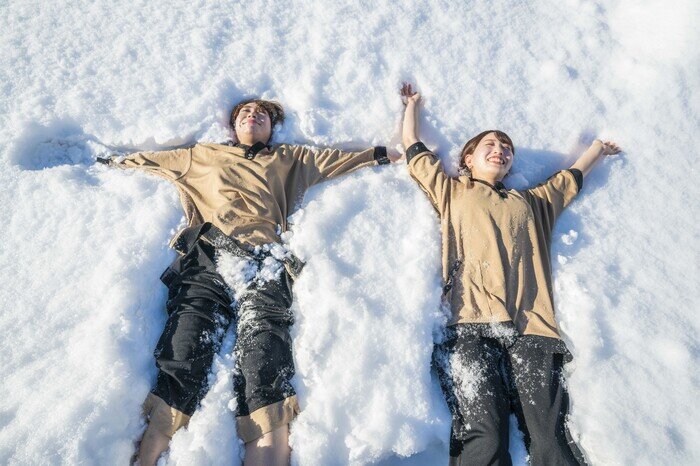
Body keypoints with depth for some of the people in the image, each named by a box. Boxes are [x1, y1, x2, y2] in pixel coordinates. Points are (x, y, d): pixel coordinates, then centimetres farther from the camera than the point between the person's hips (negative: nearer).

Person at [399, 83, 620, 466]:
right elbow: (412, 146, 31)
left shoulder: (531, 202, 32)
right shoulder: (451, 191, 25)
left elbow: (572, 177, 47)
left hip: (532, 325, 3)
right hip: (472, 324, -2)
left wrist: (599, 147, 63)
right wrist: (412, 103, 46)